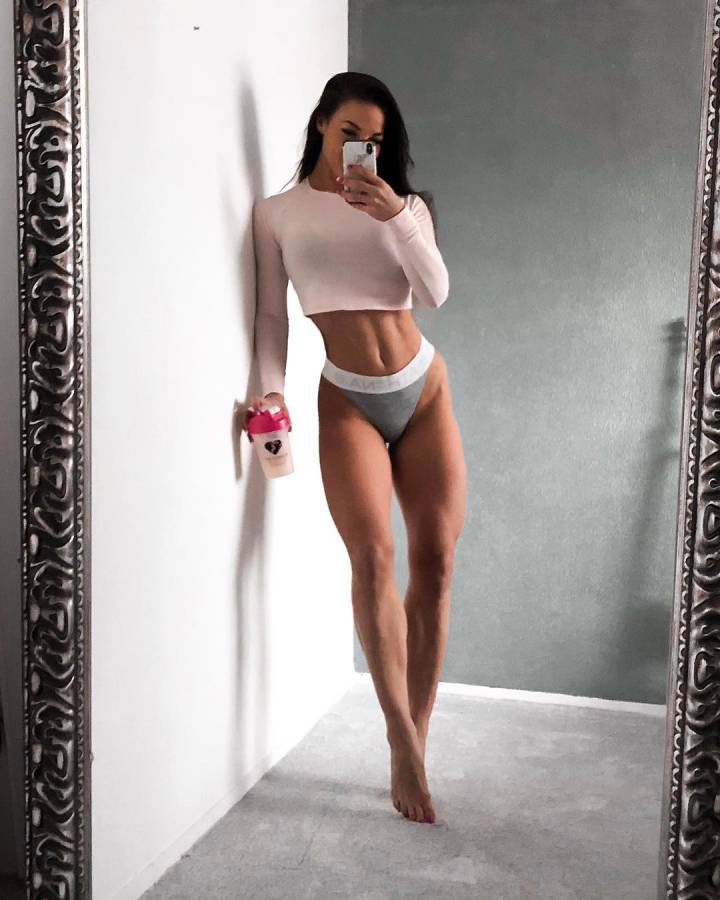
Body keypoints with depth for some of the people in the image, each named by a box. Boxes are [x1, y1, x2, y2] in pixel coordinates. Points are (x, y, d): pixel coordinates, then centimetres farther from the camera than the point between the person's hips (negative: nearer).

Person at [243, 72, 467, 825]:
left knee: (435, 558, -4)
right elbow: (272, 313, 1)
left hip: (423, 391, 3)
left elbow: (435, 294, -8)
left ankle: (413, 739, 6)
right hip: (348, 403, -2)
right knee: (372, 556, -19)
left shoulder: (404, 206, 6)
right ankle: (403, 743, -11)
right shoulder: (278, 214, 3)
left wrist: (396, 217, -20)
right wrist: (270, 393, -12)